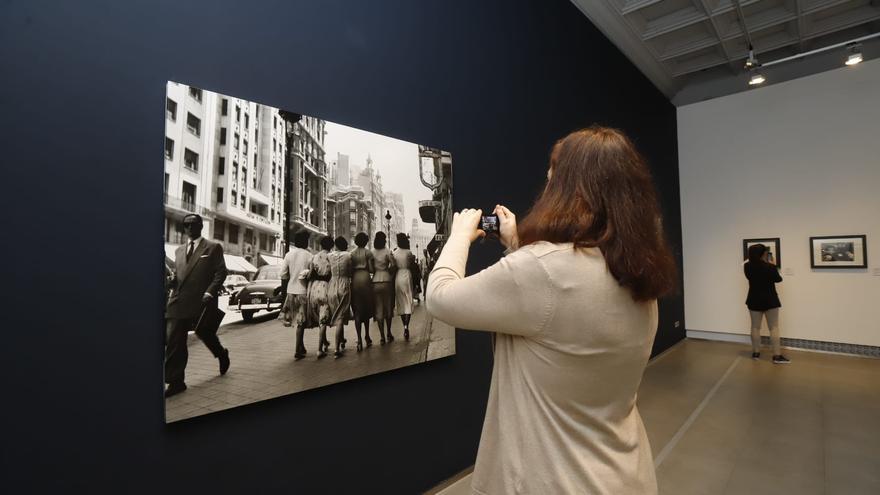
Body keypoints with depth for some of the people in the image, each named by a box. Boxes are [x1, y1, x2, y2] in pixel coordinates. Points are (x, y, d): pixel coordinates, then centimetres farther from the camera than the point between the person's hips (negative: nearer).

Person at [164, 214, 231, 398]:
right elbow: (178, 273, 26)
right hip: (178, 302, 5)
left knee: (205, 334, 9)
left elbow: (221, 272, -5)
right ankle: (176, 381, 5)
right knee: (174, 341, -1)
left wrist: (209, 293, -17)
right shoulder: (179, 250, 19)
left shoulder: (213, 247, 2)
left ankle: (222, 354, 39)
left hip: (202, 302, -4)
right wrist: (172, 280, 3)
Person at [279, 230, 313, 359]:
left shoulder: (289, 254, 0)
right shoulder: (309, 256, -11)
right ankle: (298, 351, 5)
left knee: (297, 321, 17)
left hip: (291, 291, 4)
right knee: (301, 322, 4)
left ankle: (301, 347, 25)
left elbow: (283, 275, -1)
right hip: (303, 291, -4)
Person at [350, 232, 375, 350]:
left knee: (357, 311, 4)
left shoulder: (351, 253, 7)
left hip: (354, 280, 2)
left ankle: (359, 339, -3)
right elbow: (372, 269, -6)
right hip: (365, 279, -2)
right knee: (367, 309, 14)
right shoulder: (368, 252, -2)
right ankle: (367, 336, 23)